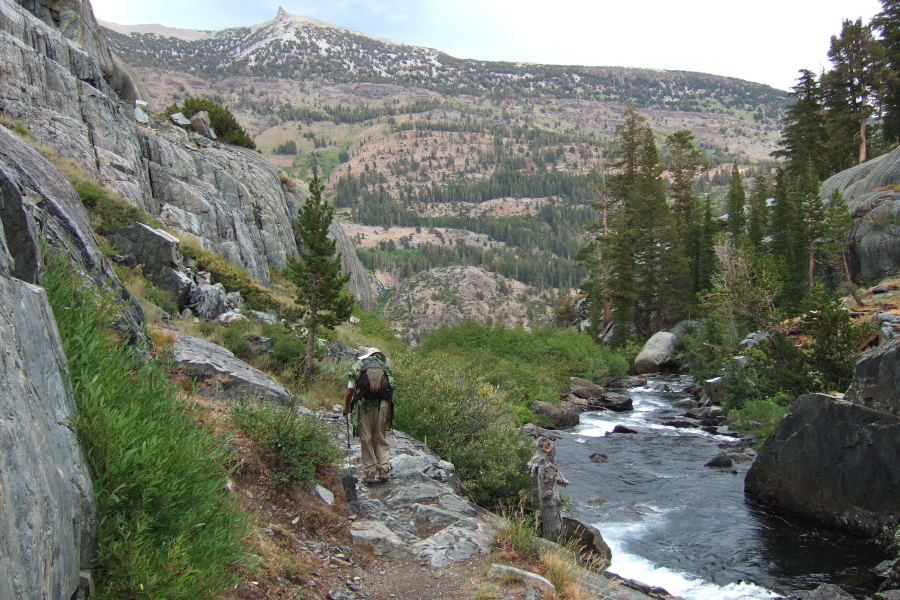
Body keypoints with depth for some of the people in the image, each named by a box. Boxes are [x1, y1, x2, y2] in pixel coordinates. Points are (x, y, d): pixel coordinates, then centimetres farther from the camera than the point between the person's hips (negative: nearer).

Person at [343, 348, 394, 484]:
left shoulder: (357, 366, 12)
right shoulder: (385, 366, 17)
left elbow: (349, 391, 9)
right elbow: (392, 390, 11)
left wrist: (346, 409, 22)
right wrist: (389, 411, 18)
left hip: (365, 405, -2)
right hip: (383, 405, 2)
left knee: (366, 440, 6)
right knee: (380, 439, 13)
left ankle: (369, 473, 9)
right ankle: (384, 470, 5)